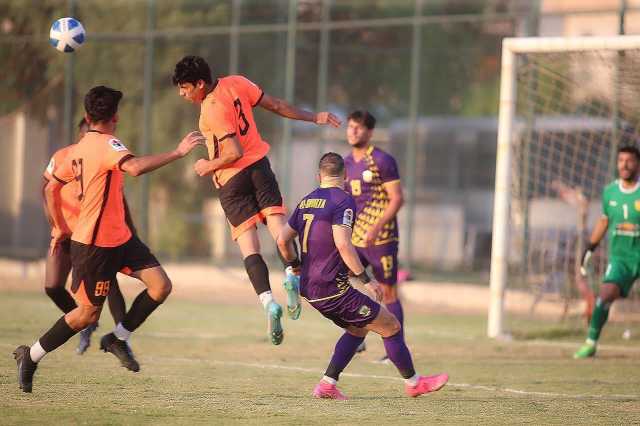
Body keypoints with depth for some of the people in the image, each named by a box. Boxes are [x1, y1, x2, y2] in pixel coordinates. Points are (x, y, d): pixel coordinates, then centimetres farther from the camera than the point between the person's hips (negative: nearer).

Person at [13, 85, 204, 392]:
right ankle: (31, 356, 18)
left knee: (161, 286, -4)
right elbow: (135, 167, -37)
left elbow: (51, 188, 20)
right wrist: (178, 152, -33)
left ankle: (118, 338, 10)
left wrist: (60, 227, 28)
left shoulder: (80, 148, 11)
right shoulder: (106, 144, -17)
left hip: (119, 238, 9)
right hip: (95, 245, -9)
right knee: (88, 314, 2)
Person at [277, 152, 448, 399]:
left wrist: (298, 270, 28)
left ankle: (327, 385, 13)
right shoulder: (343, 201, -12)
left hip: (309, 287, 9)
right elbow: (342, 243, -24)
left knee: (358, 329, 23)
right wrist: (365, 279, -19)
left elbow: (283, 240, 14)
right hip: (331, 288, -9)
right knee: (391, 326, 2)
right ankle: (413, 383, 13)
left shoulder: (307, 201, 12)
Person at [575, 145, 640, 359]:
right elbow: (604, 220, 20)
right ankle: (591, 343, -7)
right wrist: (590, 249, 20)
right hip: (620, 256, 2)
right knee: (605, 295, -14)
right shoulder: (609, 191, 6)